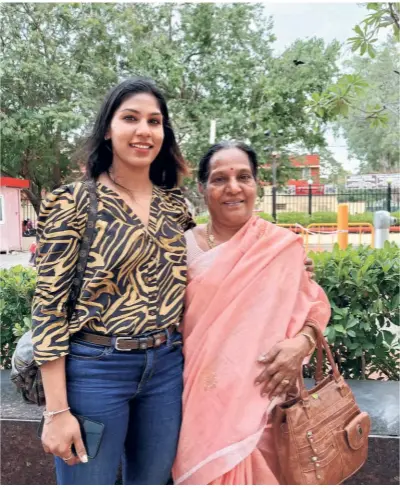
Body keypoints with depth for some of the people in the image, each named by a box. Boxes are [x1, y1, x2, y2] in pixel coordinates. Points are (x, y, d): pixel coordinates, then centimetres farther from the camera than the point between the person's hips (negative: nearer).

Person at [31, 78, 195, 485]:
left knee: (153, 481, 21)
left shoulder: (175, 205, 5)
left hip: (166, 367, 5)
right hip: (95, 368, -4)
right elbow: (49, 305, -10)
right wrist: (57, 410, -11)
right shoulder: (74, 202, -10)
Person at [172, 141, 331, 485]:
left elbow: (315, 304, 3)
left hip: (261, 395, 0)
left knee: (259, 475, 12)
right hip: (202, 396, 1)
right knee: (205, 473, 13)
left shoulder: (282, 246, -6)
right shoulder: (185, 246, -2)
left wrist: (302, 342, -16)